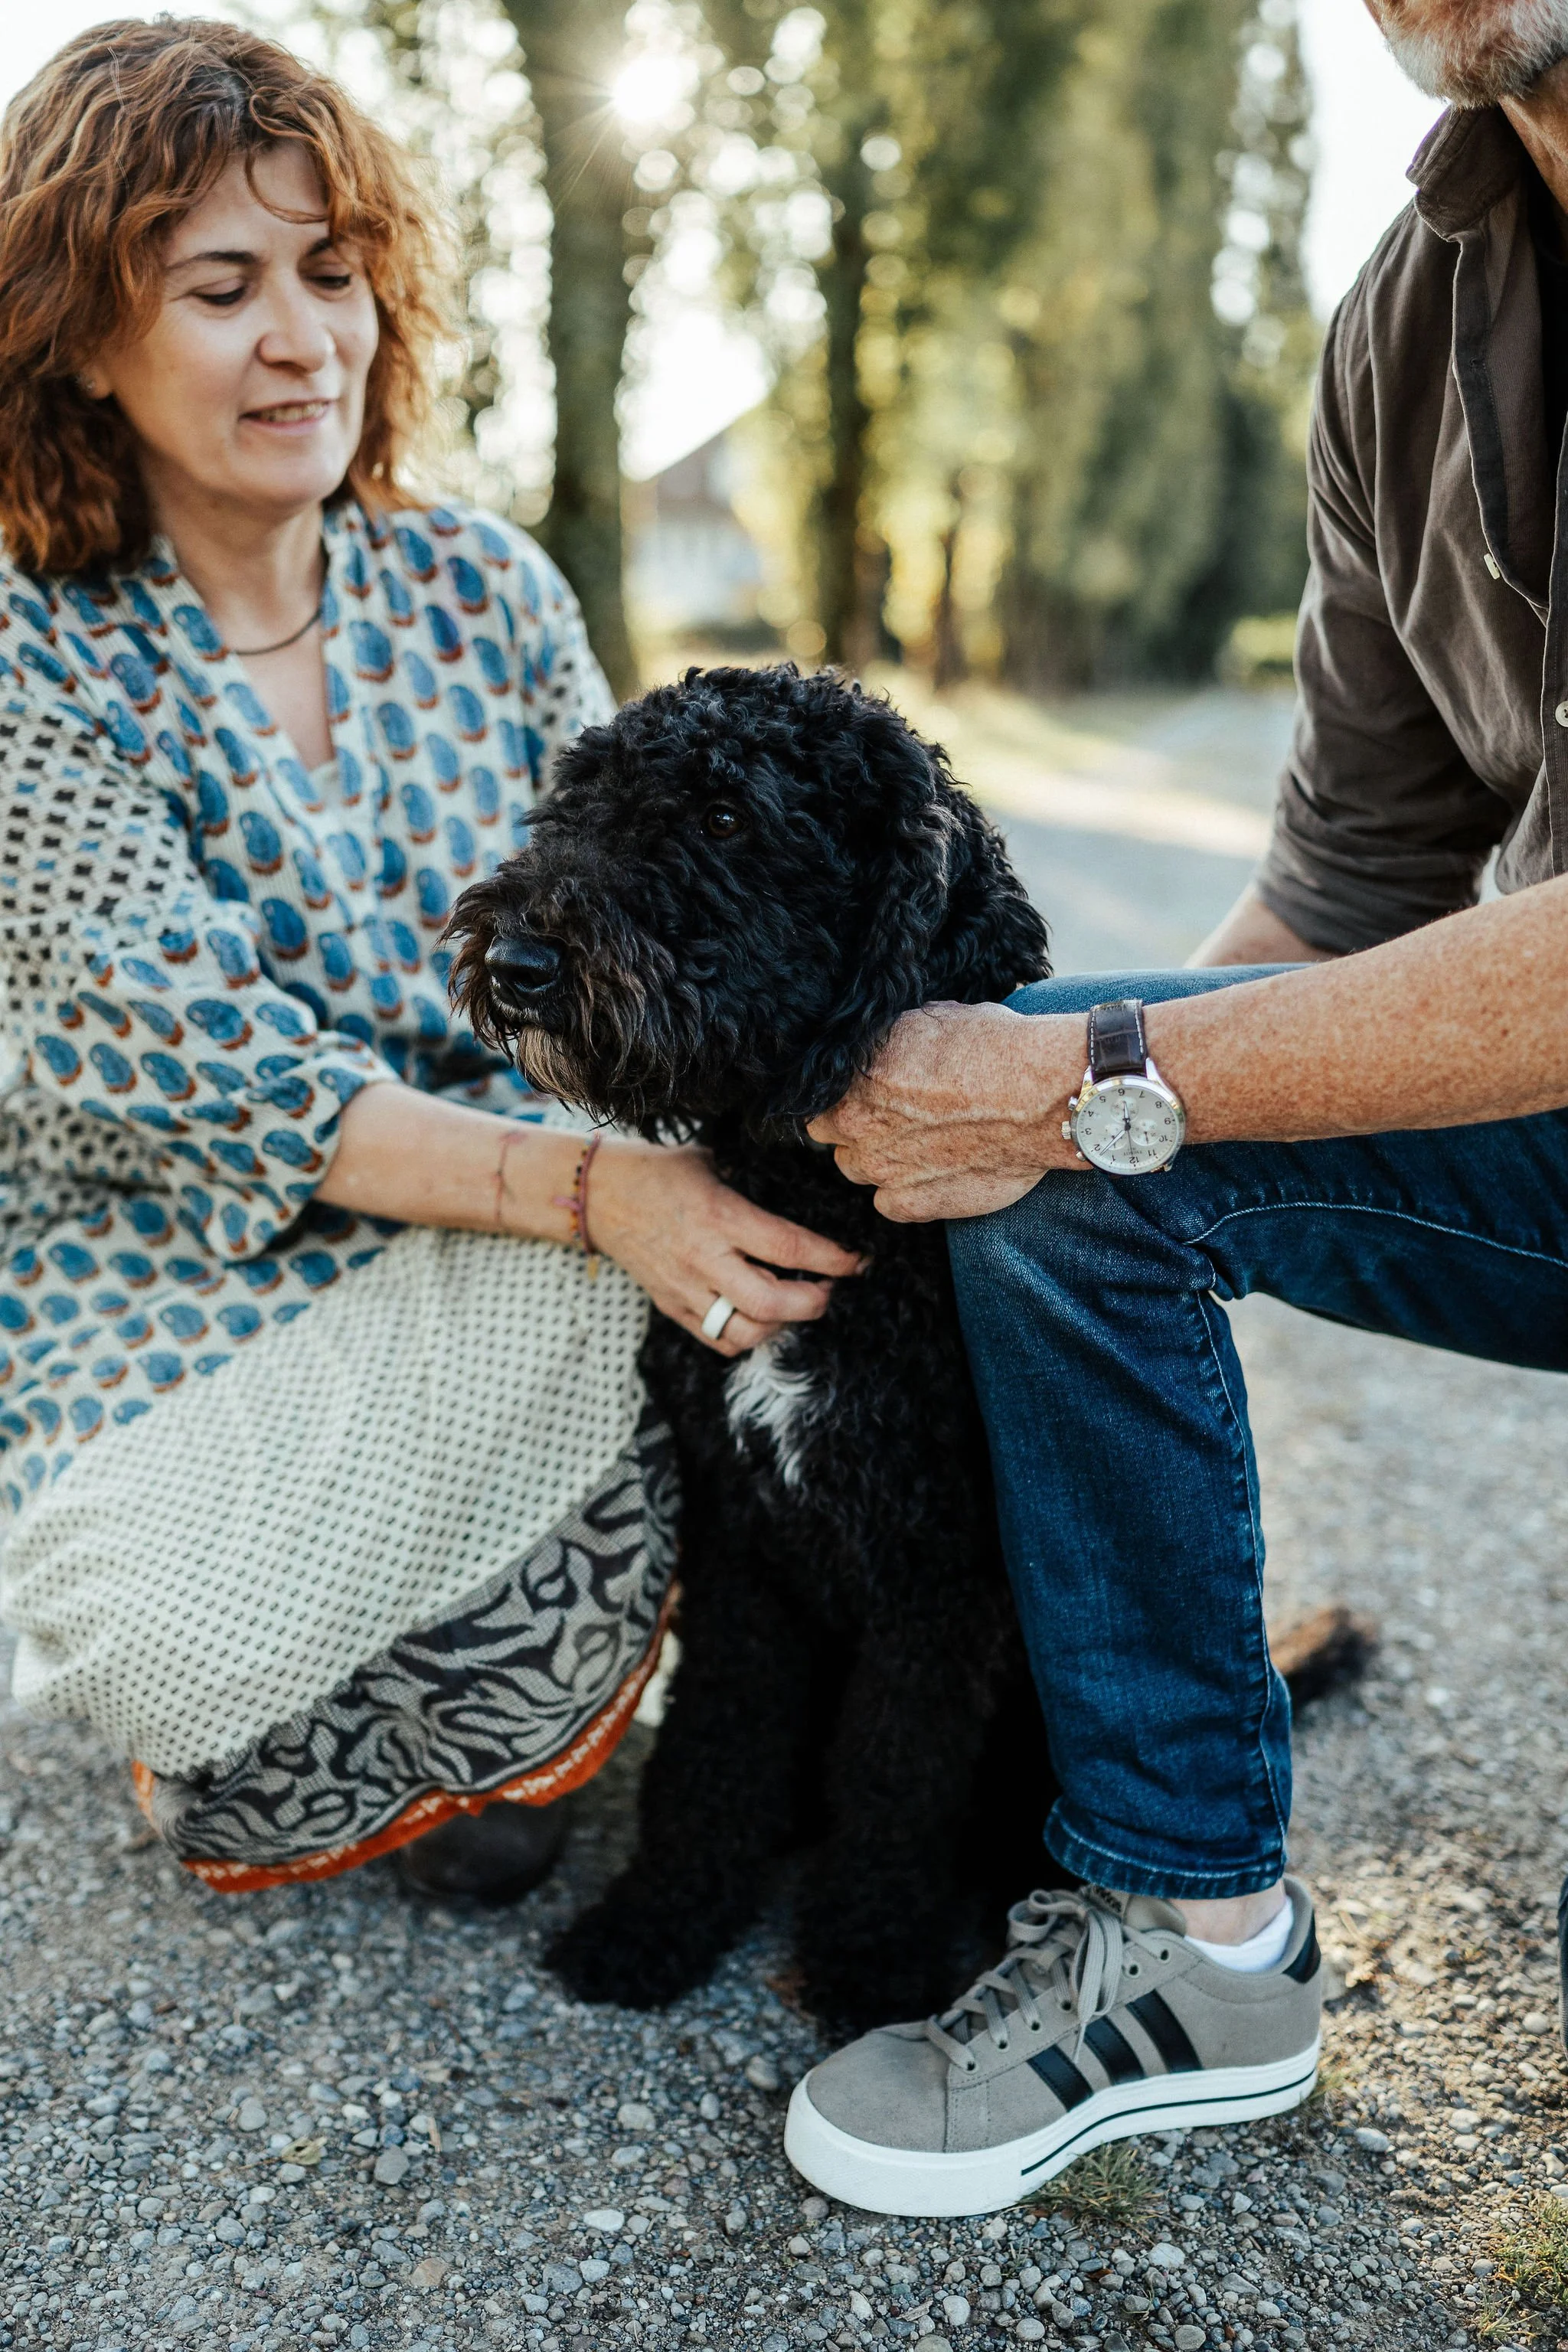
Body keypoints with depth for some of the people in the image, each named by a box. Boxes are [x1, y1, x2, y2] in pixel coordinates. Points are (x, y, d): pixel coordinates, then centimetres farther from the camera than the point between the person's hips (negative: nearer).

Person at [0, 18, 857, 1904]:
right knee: (184, 1623, -33)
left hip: (500, 1264, 5)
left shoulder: (485, 589, 3)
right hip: (182, 1298, -4)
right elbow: (219, 1075, -21)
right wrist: (595, 1191, -35)